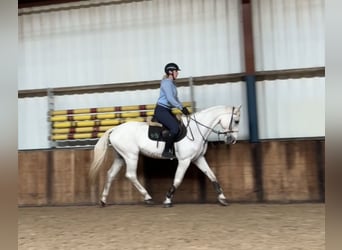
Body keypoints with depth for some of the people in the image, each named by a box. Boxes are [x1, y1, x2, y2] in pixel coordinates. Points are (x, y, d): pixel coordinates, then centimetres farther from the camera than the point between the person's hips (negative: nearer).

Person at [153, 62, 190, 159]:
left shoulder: (172, 83, 16)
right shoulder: (166, 82, -13)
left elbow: (175, 98, 20)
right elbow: (170, 99, -22)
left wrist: (183, 108, 8)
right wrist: (182, 108, -18)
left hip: (167, 110, 10)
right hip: (161, 110, -10)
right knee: (175, 128, -25)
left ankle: (172, 149, 12)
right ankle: (166, 151, -15)